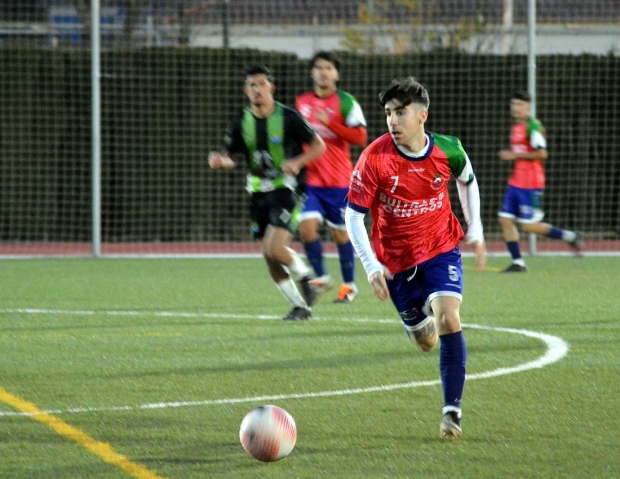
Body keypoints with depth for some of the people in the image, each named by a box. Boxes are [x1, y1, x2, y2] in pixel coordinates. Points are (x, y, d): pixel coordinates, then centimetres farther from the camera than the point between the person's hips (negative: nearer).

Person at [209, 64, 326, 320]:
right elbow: (230, 157, 11)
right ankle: (300, 306, 18)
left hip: (285, 189, -5)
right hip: (259, 192, 5)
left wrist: (298, 162, -20)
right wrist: (220, 161, -13)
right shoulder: (242, 123, 3)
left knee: (275, 248, -21)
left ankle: (304, 275, 9)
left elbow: (318, 145, -3)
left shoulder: (288, 117, -9)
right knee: (268, 254, 5)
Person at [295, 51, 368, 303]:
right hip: (310, 180, 3)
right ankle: (321, 276, 5)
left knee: (340, 232, 4)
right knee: (307, 226, -13)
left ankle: (349, 284, 20)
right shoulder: (302, 102, 9)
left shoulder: (346, 102, -6)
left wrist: (329, 123, -23)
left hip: (339, 181, -3)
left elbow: (360, 137, -16)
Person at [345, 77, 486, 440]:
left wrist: (475, 230, 9)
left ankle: (452, 410, -16)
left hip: (441, 248, 0)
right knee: (427, 341, 11)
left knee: (448, 319, -22)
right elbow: (354, 215, -13)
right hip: (396, 258, 0)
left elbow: (467, 181, 12)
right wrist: (372, 265, -21)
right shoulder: (375, 157, -19)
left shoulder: (448, 150, -12)